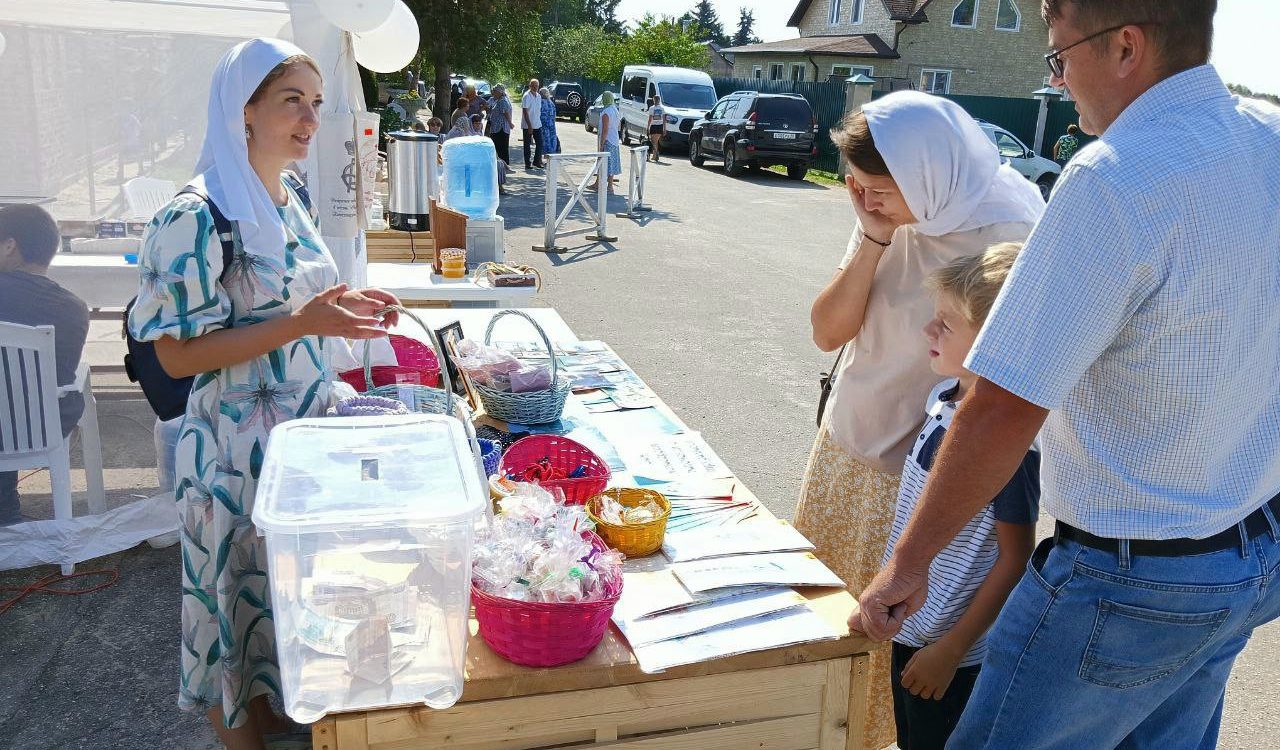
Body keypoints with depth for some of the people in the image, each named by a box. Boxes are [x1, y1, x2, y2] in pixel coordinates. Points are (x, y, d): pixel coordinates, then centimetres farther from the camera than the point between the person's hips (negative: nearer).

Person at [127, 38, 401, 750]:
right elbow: (178, 354, -20)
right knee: (243, 580, 10)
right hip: (240, 444, -8)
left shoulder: (291, 201, 6)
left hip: (307, 428, 8)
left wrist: (343, 304, 0)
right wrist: (302, 323, -27)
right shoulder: (198, 217, -19)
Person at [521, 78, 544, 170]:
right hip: (528, 125, -7)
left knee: (540, 143, 4)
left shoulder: (538, 96, 11)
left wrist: (539, 122, 15)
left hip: (537, 124, 7)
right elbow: (525, 111, -16)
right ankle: (527, 164, 7)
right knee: (527, 145, 2)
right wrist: (529, 125, -20)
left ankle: (536, 162, 15)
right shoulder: (526, 96, -12)